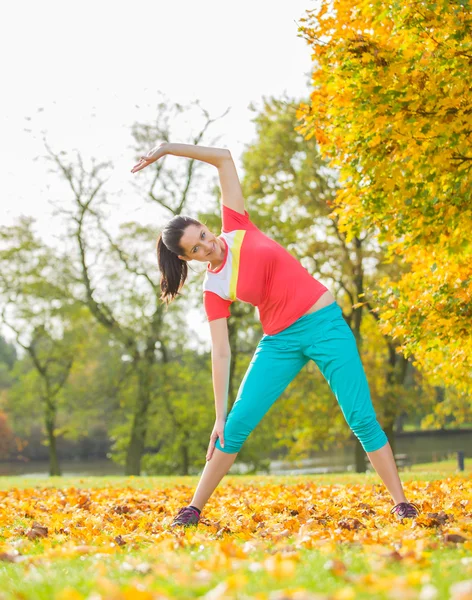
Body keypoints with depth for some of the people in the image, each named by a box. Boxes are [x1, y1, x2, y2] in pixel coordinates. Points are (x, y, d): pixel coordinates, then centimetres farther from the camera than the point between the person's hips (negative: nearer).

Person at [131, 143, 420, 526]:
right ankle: (194, 509, 7)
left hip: (326, 324, -1)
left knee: (362, 418, -4)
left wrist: (170, 148, -8)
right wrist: (219, 415, -7)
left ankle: (401, 502, 3)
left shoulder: (237, 230, -3)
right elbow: (221, 353, -4)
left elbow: (224, 159, 0)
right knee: (237, 424, -5)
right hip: (281, 341, 1)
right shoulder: (215, 289, -3)